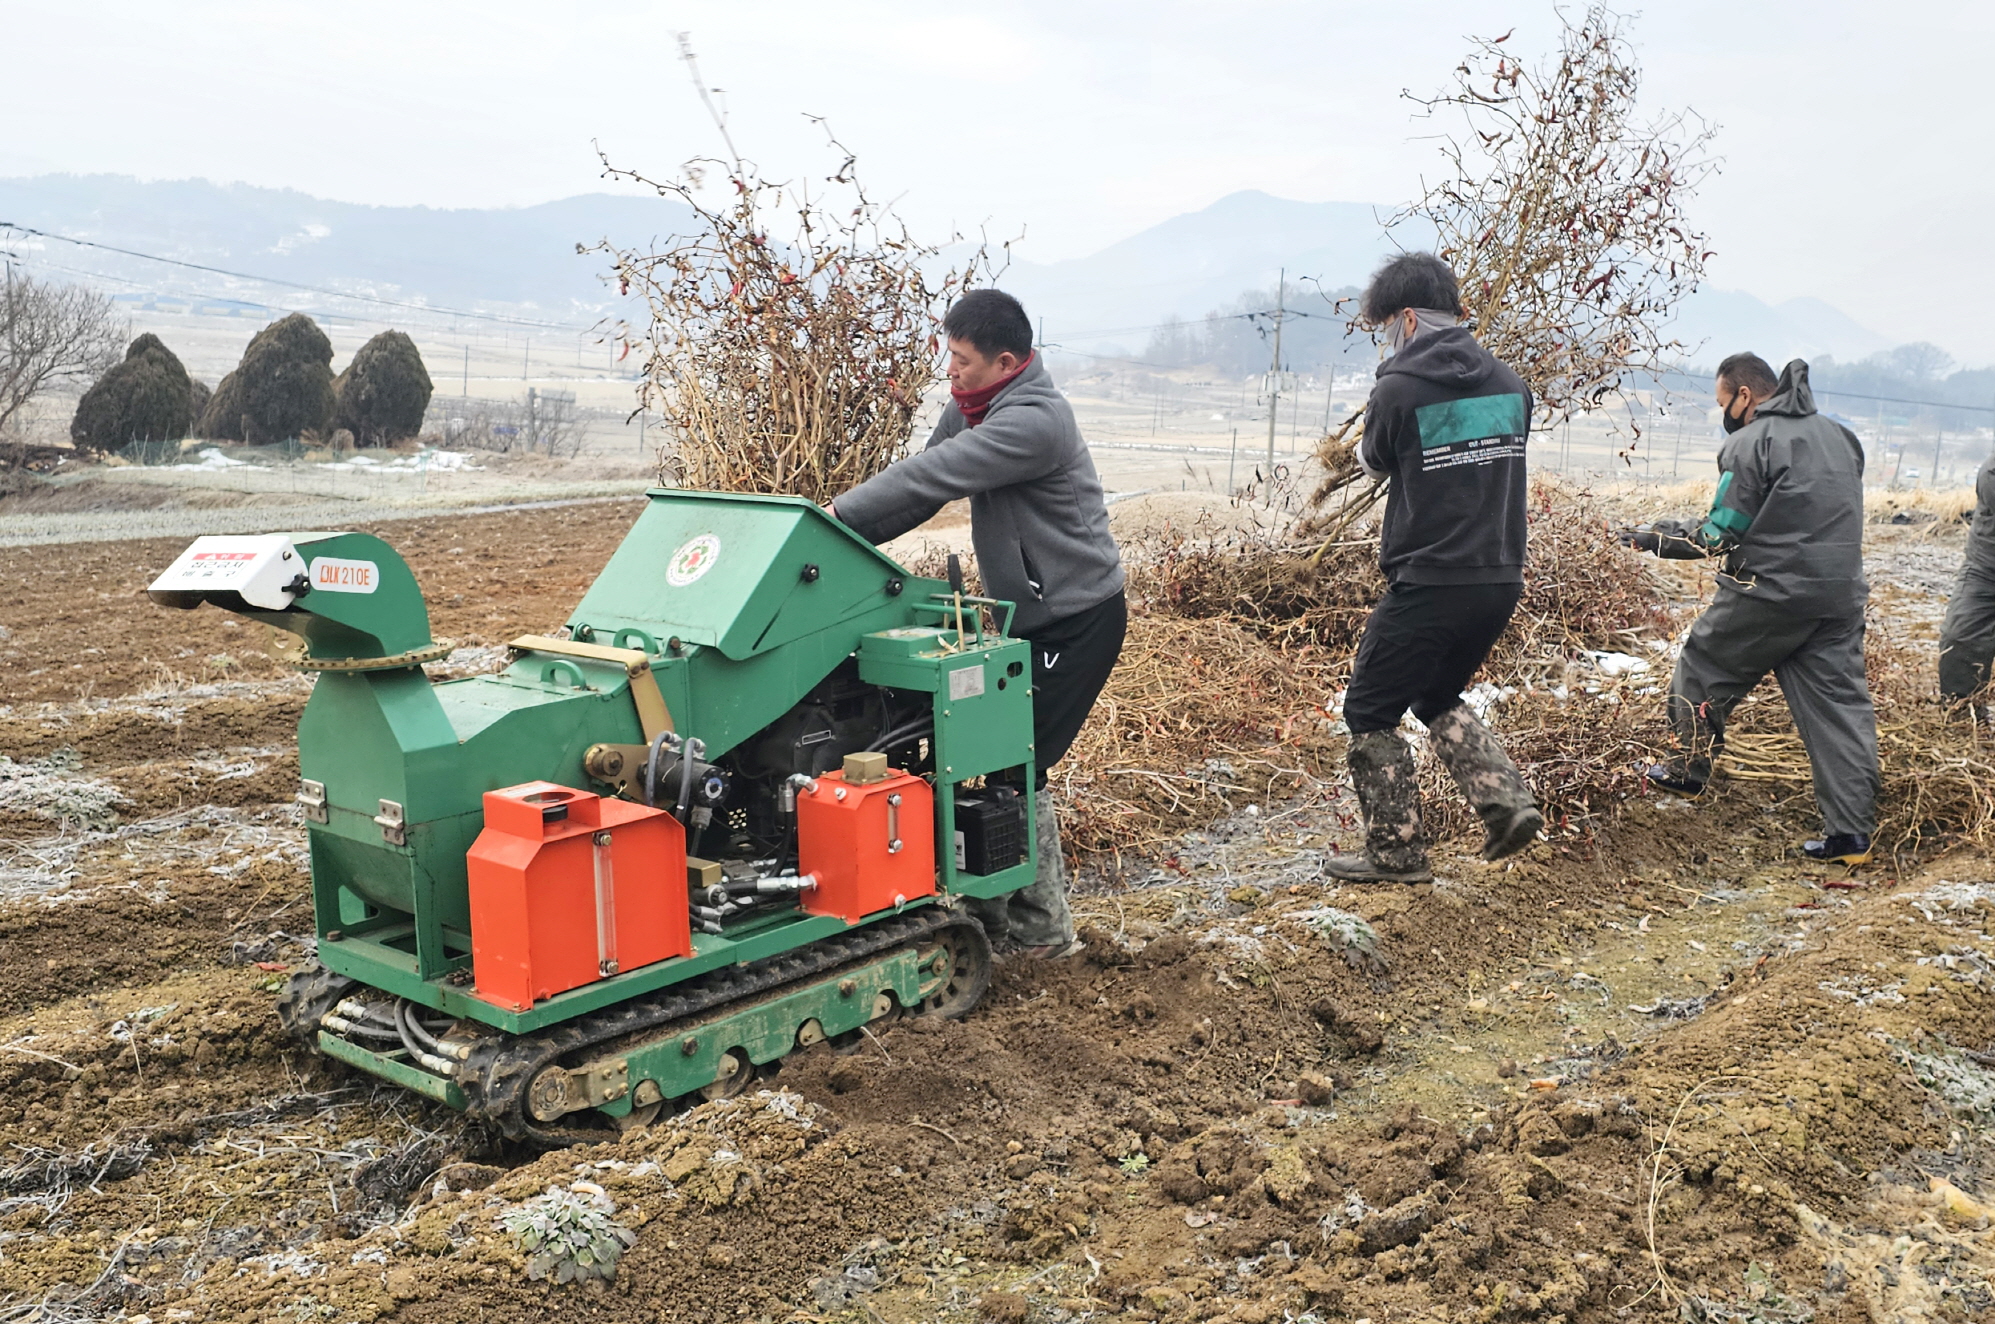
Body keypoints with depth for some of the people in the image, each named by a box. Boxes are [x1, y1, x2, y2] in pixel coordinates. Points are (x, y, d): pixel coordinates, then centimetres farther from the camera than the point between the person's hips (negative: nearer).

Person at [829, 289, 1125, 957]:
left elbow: (932, 476, -31)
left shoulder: (1033, 421, -25)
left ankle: (1044, 928, 6)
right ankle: (999, 905, 20)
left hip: (1078, 619, -9)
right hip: (1026, 610, 9)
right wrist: (849, 536, -5)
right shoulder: (973, 406, 6)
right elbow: (924, 483, 7)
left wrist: (840, 512, -27)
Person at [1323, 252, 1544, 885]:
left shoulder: (1401, 388, -13)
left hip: (1429, 584, -7)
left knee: (1370, 712, 9)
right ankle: (1506, 801, 10)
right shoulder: (1508, 383, 6)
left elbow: (1374, 461, 4)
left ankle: (1395, 853, 13)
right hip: (1501, 579, 7)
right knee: (1438, 698, 26)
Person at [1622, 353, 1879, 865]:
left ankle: (1689, 771, 28)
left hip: (1769, 594, -7)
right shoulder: (1839, 436, 14)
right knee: (1839, 702, 6)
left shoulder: (1751, 443, -10)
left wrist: (1656, 537, 2)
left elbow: (1718, 536, -11)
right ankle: (1852, 831, 4)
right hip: (1841, 596, 7)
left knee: (1703, 667, 15)